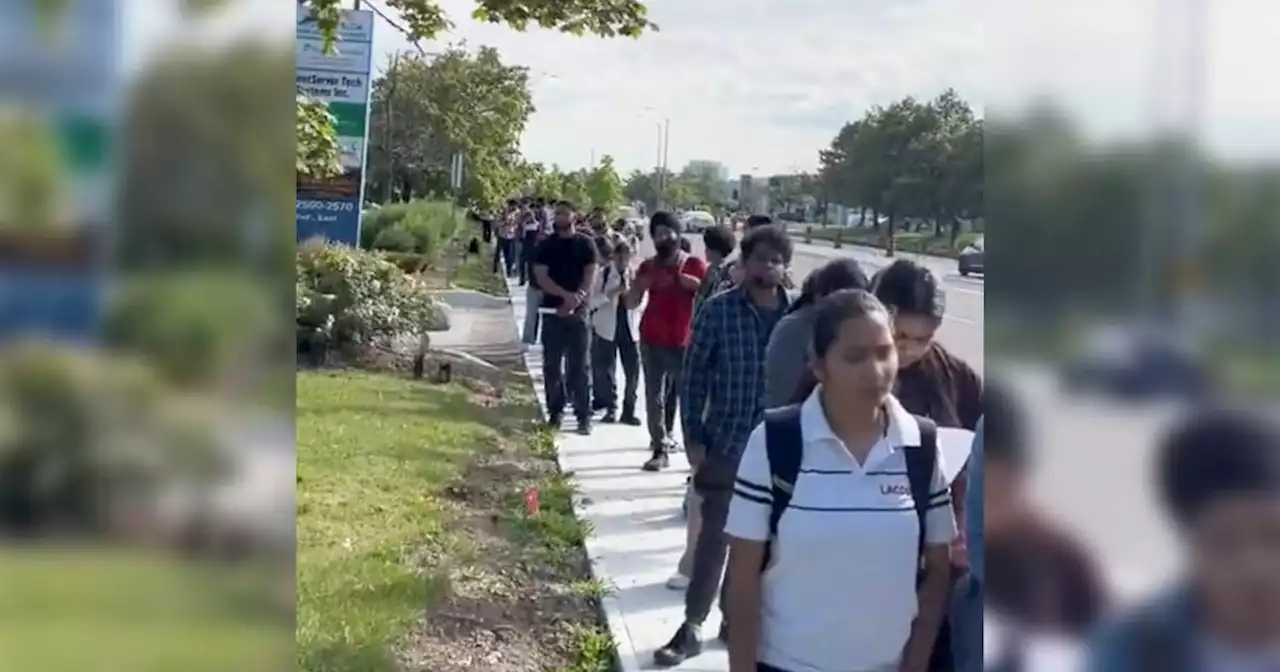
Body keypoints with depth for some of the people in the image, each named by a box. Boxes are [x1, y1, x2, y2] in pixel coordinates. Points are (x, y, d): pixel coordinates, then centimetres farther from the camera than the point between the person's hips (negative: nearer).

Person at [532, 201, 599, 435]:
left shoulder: (585, 244, 3)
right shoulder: (546, 245, 5)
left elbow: (591, 276, -4)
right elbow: (541, 277, -5)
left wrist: (576, 299, -20)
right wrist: (566, 295, -19)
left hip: (578, 312, -2)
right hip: (552, 311, 2)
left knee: (578, 366, -1)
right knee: (551, 365, 5)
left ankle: (584, 416, 1)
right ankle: (555, 412, 15)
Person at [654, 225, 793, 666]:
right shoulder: (717, 310, -6)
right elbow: (694, 376, -3)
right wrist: (694, 438, -6)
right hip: (725, 444, -2)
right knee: (713, 538, 4)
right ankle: (692, 627, 12)